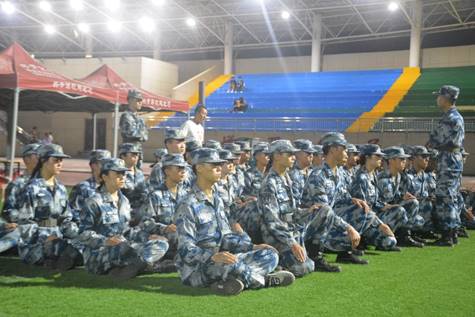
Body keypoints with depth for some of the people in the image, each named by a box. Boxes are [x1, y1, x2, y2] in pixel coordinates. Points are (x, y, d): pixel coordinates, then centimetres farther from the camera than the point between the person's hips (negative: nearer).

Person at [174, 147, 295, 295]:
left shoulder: (217, 200, 14)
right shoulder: (187, 205, -14)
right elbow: (186, 249, -21)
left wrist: (253, 247, 2)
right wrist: (213, 257, -37)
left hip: (218, 261, 8)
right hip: (195, 268, -8)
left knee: (270, 254, -1)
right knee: (230, 263, -38)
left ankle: (239, 280, -24)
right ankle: (264, 279, -11)